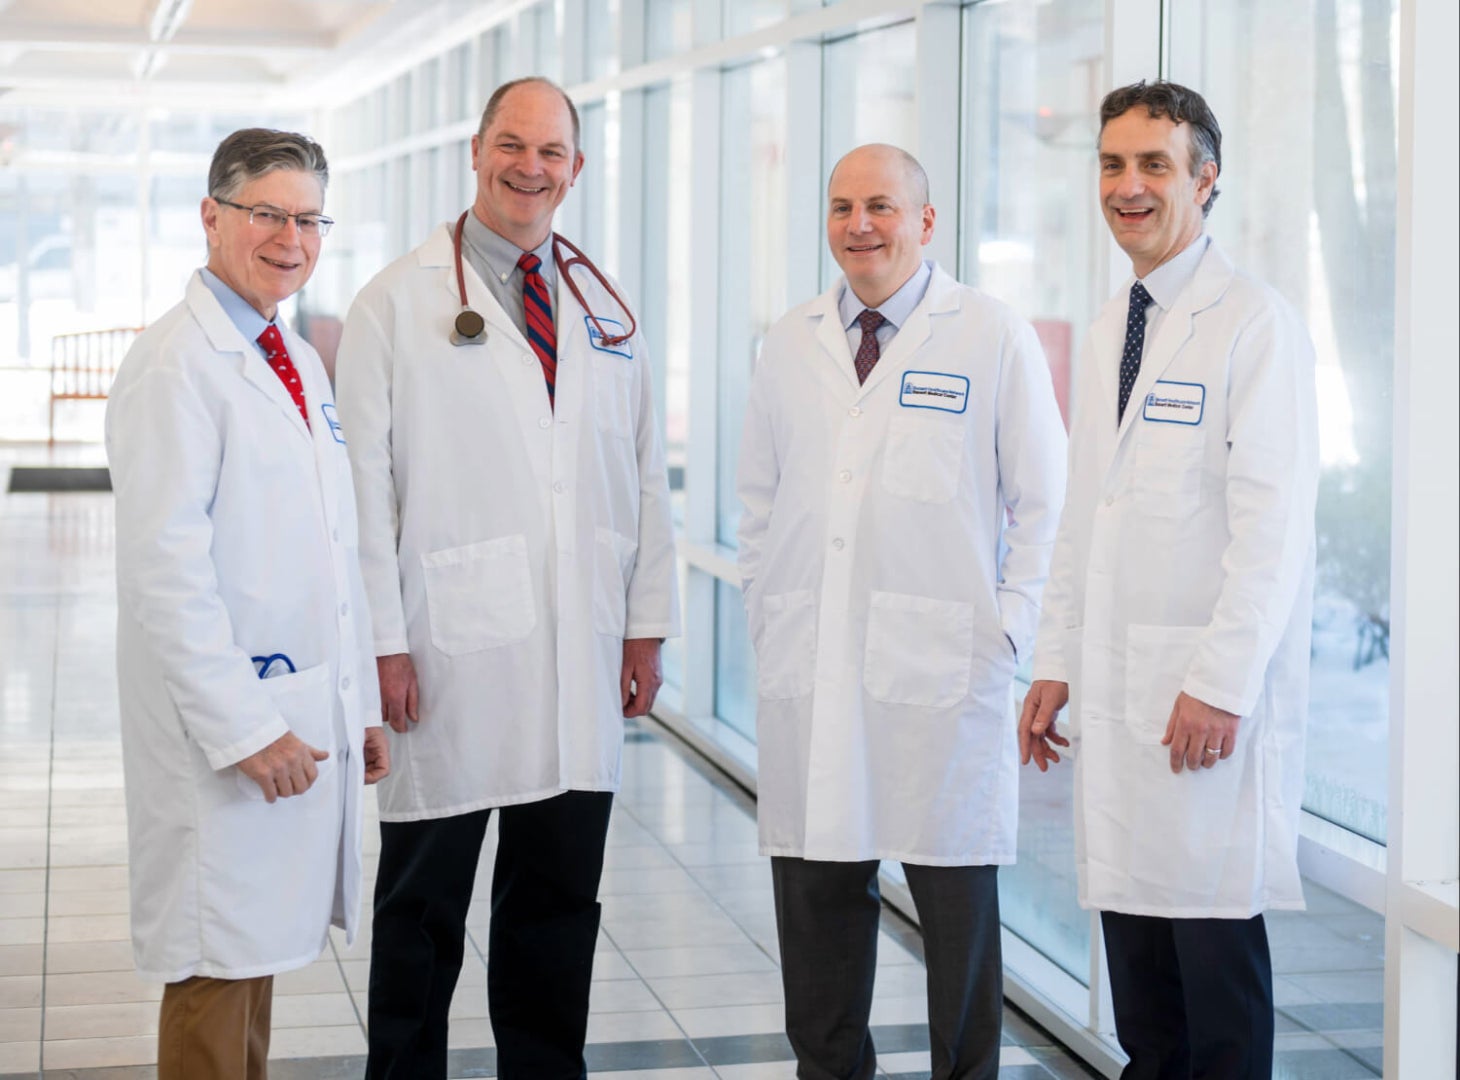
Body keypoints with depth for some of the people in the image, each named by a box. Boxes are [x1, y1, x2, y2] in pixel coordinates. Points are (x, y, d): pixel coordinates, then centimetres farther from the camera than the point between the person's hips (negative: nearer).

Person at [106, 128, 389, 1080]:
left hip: (307, 716, 8)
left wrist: (362, 705, 15)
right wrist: (244, 727, -20)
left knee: (260, 952, 15)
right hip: (225, 735, -8)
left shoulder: (300, 361, 15)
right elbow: (164, 566, -19)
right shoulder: (175, 363, -12)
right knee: (216, 968, 0)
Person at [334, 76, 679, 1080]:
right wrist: (385, 641, -10)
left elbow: (646, 473, 15)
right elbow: (365, 483, -5)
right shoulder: (398, 302, -1)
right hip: (449, 658, -4)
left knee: (560, 895, 10)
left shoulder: (606, 309, 13)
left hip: (580, 659, 4)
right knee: (425, 904, 4)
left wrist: (647, 621, 10)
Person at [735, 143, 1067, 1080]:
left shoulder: (994, 338, 1)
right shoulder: (791, 345, 13)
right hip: (808, 677, 4)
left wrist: (1006, 635, -5)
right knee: (817, 892, 7)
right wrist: (768, 624, 10)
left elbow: (1044, 503, 1)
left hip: (940, 677, -3)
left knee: (956, 900, 2)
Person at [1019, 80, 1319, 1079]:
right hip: (1118, 690, 7)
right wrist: (1056, 663, 15)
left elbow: (1273, 520, -14)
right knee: (1130, 917, 9)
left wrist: (1221, 684, -19)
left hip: (1211, 701, -7)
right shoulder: (1113, 328, 16)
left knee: (1215, 932, -3)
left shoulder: (1255, 323, -8)